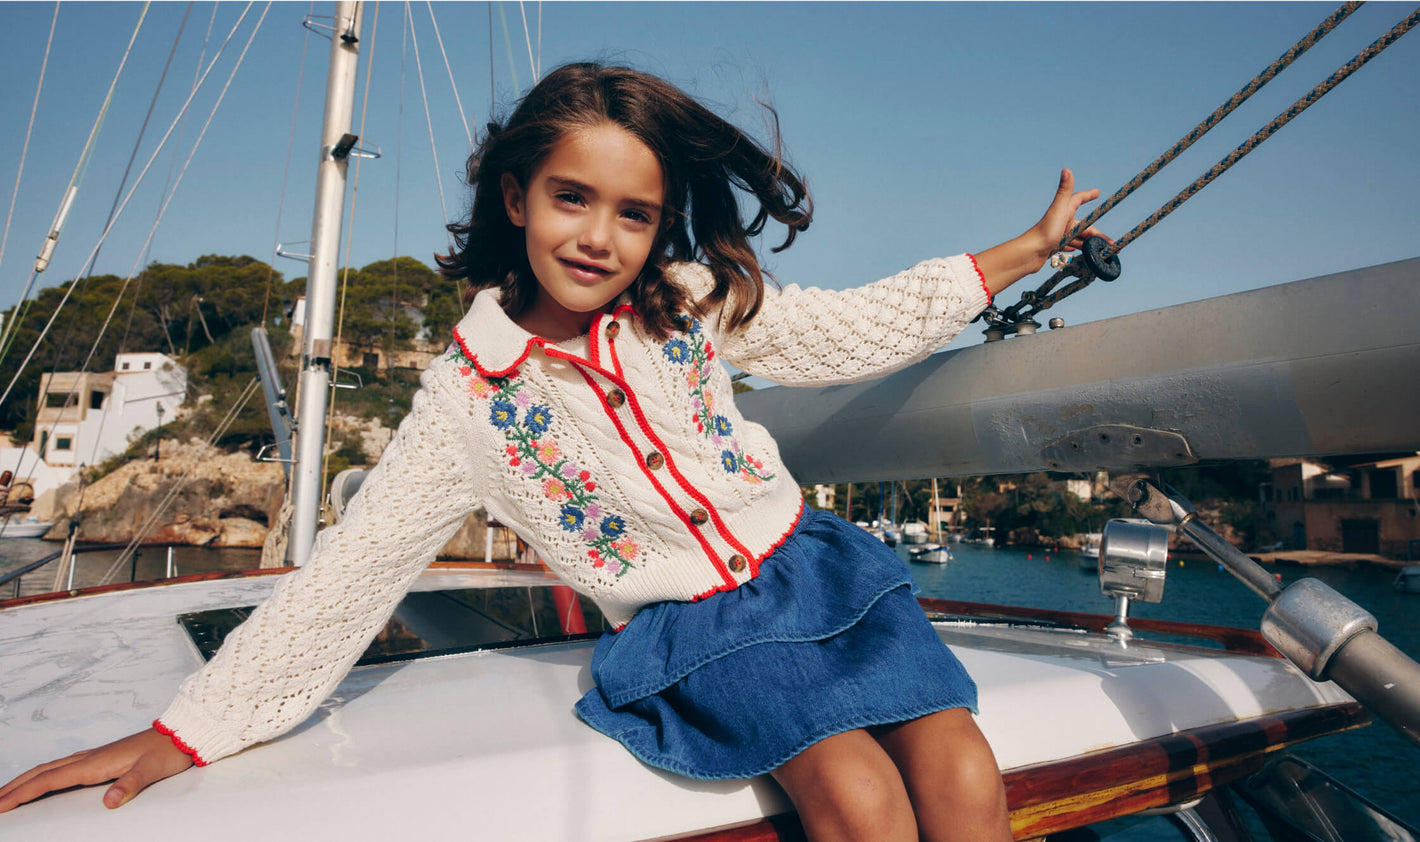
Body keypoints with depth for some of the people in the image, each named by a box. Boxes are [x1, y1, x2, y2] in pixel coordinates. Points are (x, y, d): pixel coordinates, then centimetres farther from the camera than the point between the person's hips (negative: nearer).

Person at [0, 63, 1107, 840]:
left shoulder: (694, 299, -1)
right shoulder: (469, 395, -7)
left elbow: (859, 328, 7)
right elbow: (347, 574, -3)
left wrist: (1028, 249, 10)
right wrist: (183, 733, -3)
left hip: (810, 567, 3)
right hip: (687, 634, -2)